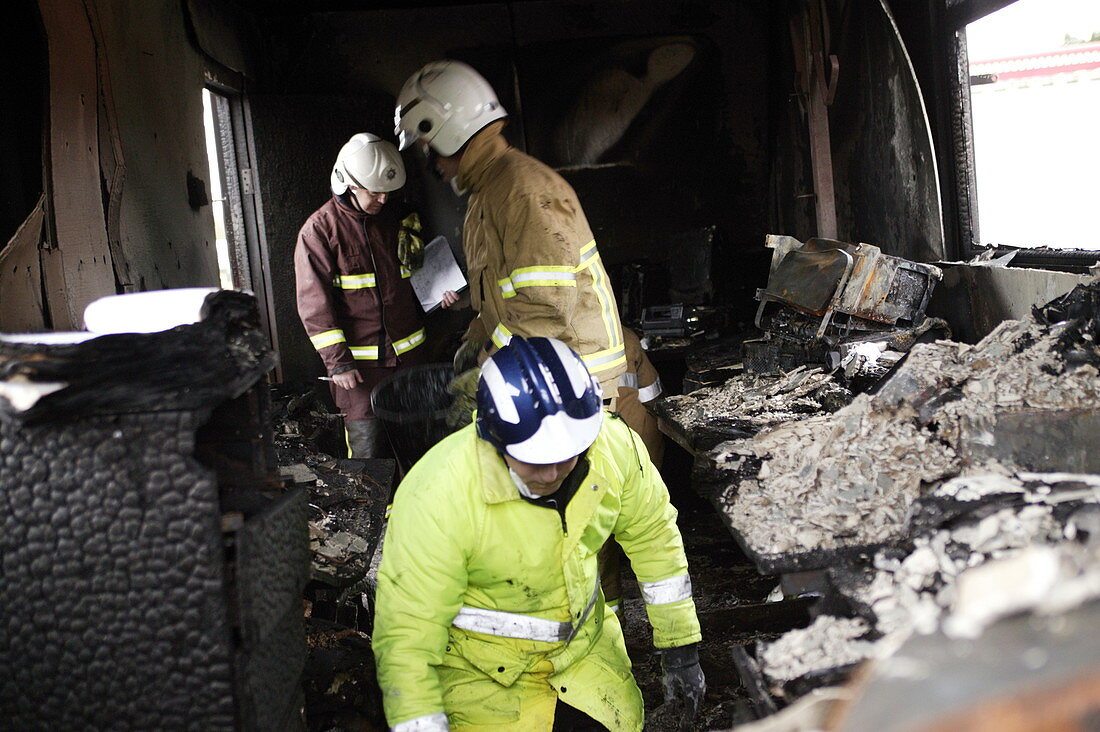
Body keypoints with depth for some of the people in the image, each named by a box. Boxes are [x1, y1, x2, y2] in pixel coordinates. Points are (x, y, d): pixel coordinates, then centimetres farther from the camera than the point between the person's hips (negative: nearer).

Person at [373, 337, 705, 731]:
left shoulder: (613, 445, -19)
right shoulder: (438, 496, -33)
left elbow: (653, 537, -2)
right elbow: (406, 638, -27)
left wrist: (681, 650, 3)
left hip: (583, 646, 4)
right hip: (481, 667, -4)